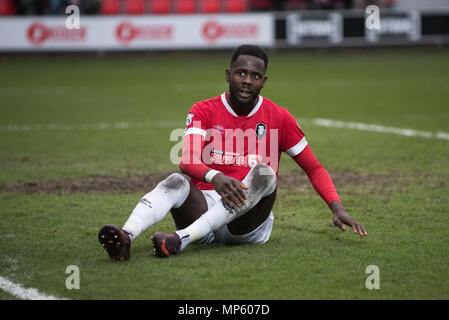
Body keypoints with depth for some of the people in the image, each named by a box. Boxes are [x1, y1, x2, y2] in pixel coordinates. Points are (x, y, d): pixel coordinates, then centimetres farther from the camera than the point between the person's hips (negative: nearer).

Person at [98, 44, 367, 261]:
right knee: (176, 183, -29)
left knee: (264, 173, -29)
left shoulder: (279, 118, 6)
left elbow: (313, 168, 11)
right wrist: (214, 177, -35)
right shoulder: (204, 111, 4)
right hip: (205, 203, 0)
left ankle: (181, 239, -45)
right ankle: (126, 237, -59)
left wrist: (337, 207, -6)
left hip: (249, 224, 0)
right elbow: (188, 161, -12)